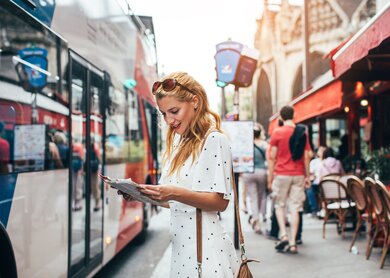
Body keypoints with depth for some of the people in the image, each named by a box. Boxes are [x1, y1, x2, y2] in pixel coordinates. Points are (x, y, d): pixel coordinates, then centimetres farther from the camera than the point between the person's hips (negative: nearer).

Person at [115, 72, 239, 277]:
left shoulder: (215, 140, -11)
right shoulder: (178, 143, 12)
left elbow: (220, 202, -15)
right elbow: (175, 203, 13)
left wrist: (176, 193, -27)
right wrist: (144, 195, -3)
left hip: (205, 246, -7)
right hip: (181, 245, 7)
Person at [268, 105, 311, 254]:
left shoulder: (277, 132, -2)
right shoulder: (302, 132, 5)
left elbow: (272, 157, -4)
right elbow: (306, 156, 4)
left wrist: (270, 178, 1)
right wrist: (307, 176, 11)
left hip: (282, 174, -2)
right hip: (298, 175, 2)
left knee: (279, 205, 13)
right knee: (295, 208, 3)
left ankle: (283, 235, -3)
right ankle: (292, 243, 3)